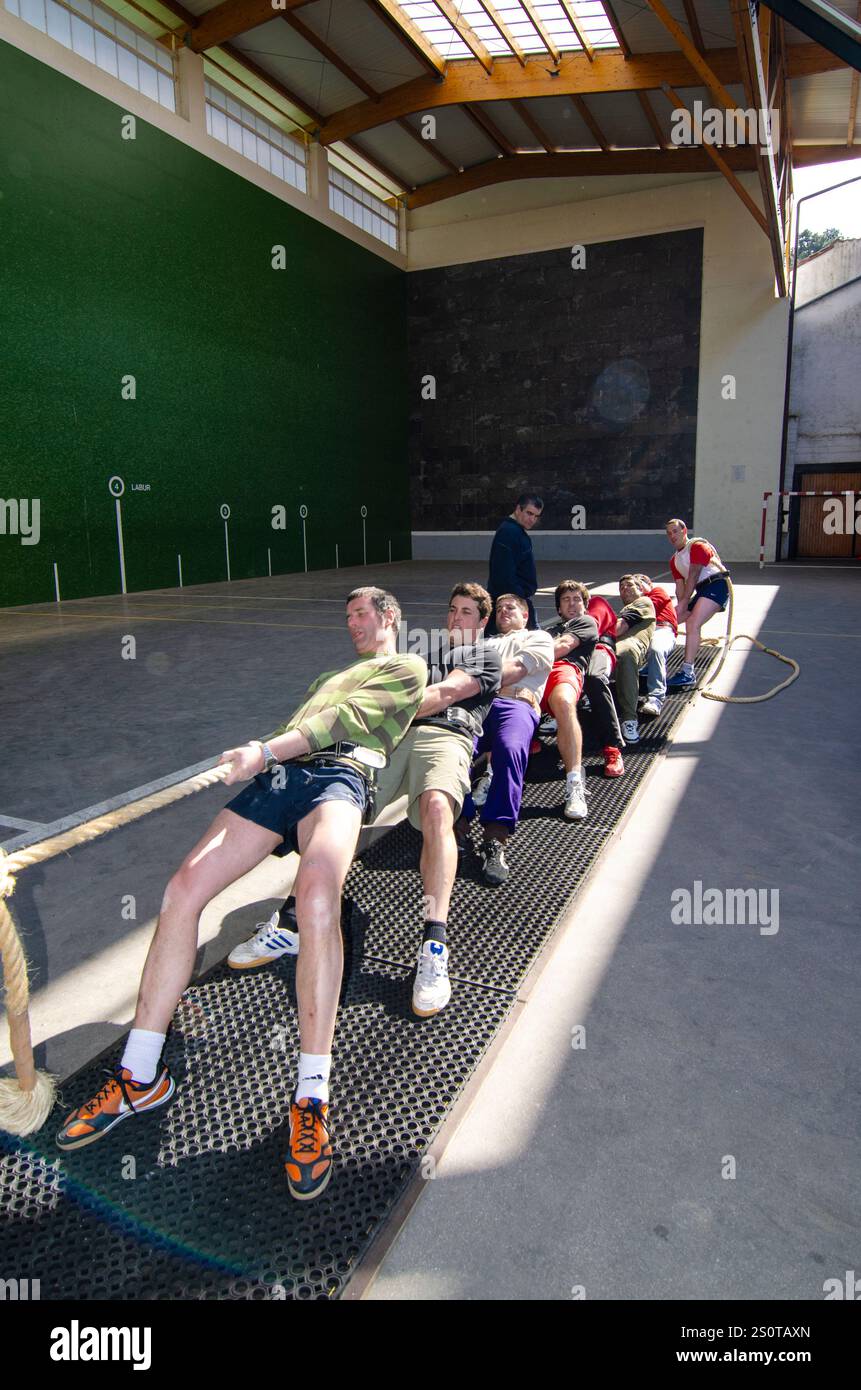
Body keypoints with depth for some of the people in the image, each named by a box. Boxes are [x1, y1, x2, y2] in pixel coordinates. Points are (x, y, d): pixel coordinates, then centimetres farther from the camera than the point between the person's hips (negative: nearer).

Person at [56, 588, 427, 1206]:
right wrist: (263, 757, 10)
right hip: (277, 775, 7)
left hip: (339, 775, -6)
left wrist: (269, 748, -13)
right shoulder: (332, 675, 42)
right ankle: (140, 1077, -3)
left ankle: (312, 1095, -29)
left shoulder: (407, 667, 15)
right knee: (184, 886, -13)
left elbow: (348, 717, -1)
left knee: (317, 892, -37)